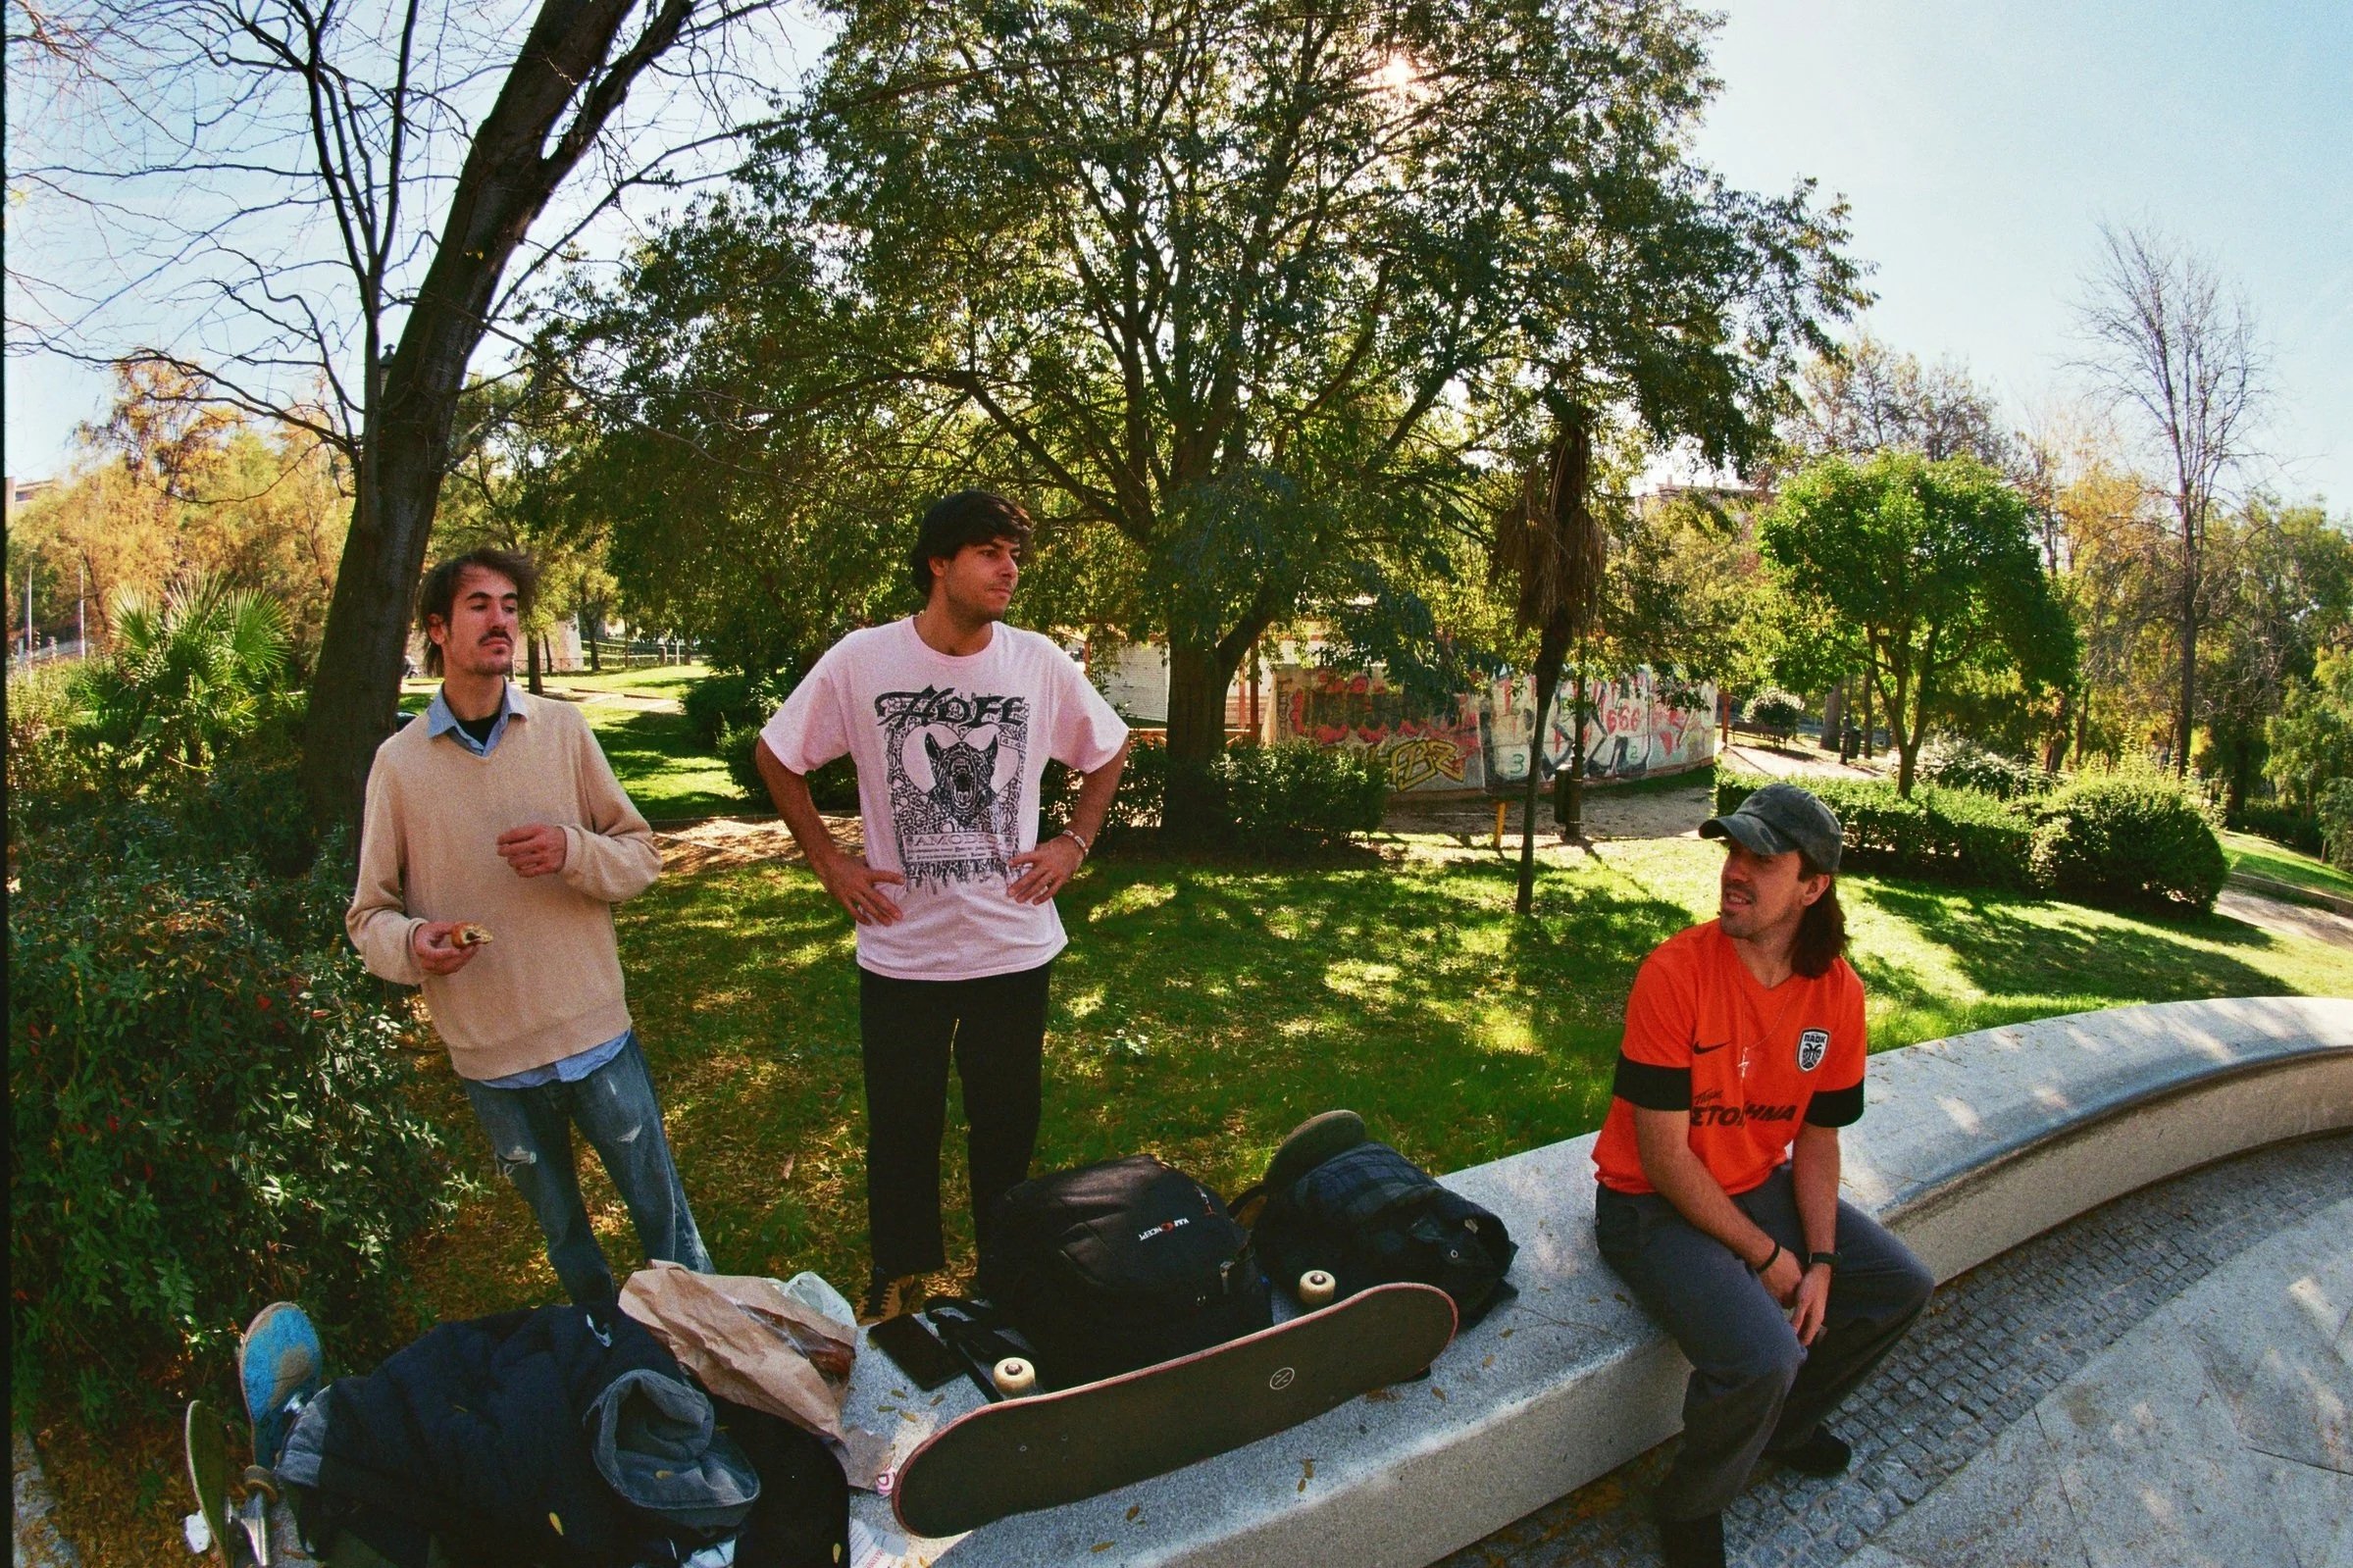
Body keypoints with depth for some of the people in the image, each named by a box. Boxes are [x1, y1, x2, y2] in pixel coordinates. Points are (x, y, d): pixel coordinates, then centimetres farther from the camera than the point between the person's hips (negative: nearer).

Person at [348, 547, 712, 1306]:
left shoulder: (562, 728, -3)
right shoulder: (398, 762, -3)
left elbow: (642, 856, 0)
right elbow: (369, 913, 0)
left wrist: (574, 851, -20)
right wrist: (410, 942, -22)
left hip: (598, 1036, -1)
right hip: (489, 1057, 1)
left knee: (664, 1216, 10)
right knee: (562, 1234, 20)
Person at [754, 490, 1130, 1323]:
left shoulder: (1040, 662, -5)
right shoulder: (860, 661, -10)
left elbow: (1109, 752, 12)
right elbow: (776, 756, 4)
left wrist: (1074, 842, 1)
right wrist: (827, 861, -1)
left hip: (1015, 944, 1)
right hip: (901, 948, -1)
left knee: (1007, 1123, 15)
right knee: (901, 1122, 14)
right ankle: (899, 1272, 38)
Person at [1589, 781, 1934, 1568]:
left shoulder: (1838, 992, -7)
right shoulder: (1676, 971, -26)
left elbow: (1817, 1137, 3)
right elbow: (1663, 1153, -23)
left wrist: (1820, 1262, -6)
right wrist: (1765, 1254, -16)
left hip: (1759, 1185, 7)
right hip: (1654, 1204, -7)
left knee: (1900, 1286, 10)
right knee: (1762, 1356, -25)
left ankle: (1785, 1421, 35)